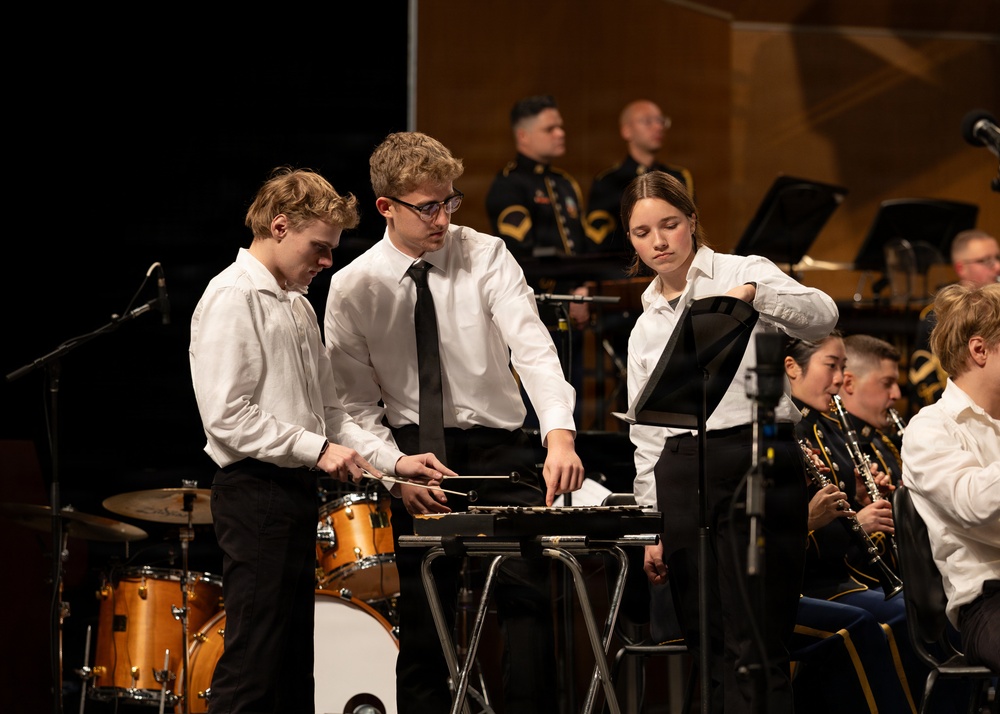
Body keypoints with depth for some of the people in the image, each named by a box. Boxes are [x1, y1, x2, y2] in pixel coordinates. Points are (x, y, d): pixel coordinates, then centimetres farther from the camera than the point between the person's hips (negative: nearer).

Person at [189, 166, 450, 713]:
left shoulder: (298, 306, 18)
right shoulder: (233, 298, -11)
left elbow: (328, 412, 21)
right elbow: (227, 416, -18)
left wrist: (393, 461, 9)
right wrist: (316, 449, -17)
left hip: (296, 489, 10)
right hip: (254, 490, -10)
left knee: (293, 663, 11)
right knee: (252, 666, -12)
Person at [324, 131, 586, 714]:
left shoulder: (485, 256, -2)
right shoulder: (353, 288, 1)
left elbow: (533, 347, -14)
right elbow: (356, 402, 5)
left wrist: (560, 434, -30)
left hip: (498, 443, 0)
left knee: (527, 587, -15)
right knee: (423, 612, -1)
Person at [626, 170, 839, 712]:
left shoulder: (742, 271, 4)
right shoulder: (645, 328, 20)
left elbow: (822, 317, -14)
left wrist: (752, 293, -29)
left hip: (756, 463, -5)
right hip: (682, 479, 5)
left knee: (757, 651, -11)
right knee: (711, 652, 2)